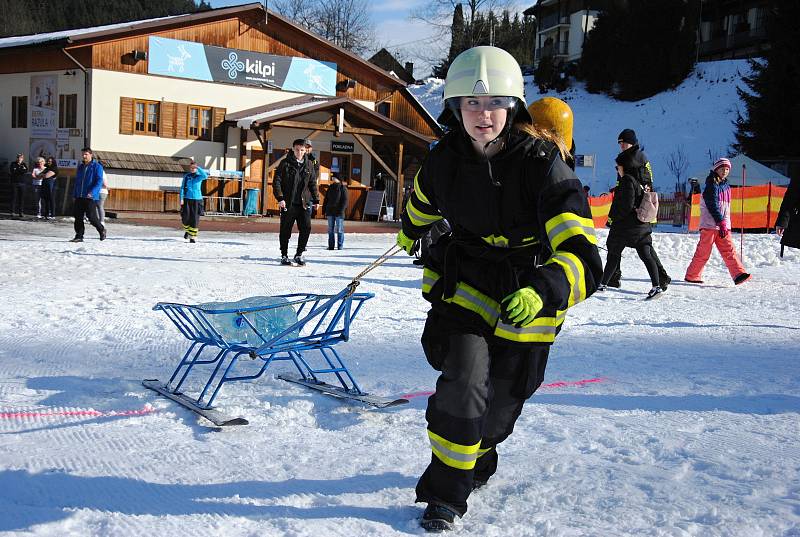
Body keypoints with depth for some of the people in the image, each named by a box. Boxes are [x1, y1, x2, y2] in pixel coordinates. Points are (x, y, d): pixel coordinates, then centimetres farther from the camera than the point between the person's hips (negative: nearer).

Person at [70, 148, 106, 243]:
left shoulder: (97, 167, -5)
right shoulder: (80, 167, 17)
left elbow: (99, 181, -15)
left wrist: (92, 192, -27)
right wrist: (75, 194, 19)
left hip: (91, 197, -6)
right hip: (79, 197, 7)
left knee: (91, 217, -7)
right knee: (78, 217, 2)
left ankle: (102, 230, 18)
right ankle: (79, 236, 9)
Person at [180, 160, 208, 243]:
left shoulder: (199, 176, 2)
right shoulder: (186, 176, 6)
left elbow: (205, 176, -21)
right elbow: (182, 187, 7)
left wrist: (198, 167, -21)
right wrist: (181, 198, -2)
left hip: (197, 199, -1)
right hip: (187, 199, 1)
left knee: (195, 219, -3)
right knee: (185, 217, -3)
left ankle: (193, 236, 5)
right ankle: (187, 230, 29)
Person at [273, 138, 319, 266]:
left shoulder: (309, 165, 10)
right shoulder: (285, 163, -1)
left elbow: (313, 183, 18)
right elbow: (277, 182, -4)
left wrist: (316, 200, 12)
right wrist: (280, 198, -15)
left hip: (304, 203, 3)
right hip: (288, 203, -3)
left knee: (306, 228, -4)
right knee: (286, 230, 3)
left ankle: (299, 254, 10)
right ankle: (284, 255, 16)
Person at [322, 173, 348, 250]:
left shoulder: (343, 188, -3)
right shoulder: (330, 188, 14)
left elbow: (345, 200, -8)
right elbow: (326, 200, 18)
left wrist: (341, 210, -17)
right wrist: (324, 210, 11)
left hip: (339, 212, -6)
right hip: (330, 212, 6)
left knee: (339, 229, -4)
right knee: (330, 230, 7)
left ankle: (340, 246, 0)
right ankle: (331, 246, 12)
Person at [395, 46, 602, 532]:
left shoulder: (542, 165, -25)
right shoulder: (444, 161, -13)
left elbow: (582, 257, -34)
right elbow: (424, 201, 14)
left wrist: (542, 293, -54)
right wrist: (411, 232, 34)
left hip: (527, 296, -1)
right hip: (465, 284, 1)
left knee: (503, 398, 15)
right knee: (463, 381, -20)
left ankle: (478, 460, 48)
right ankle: (445, 491, 0)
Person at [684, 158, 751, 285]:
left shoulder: (726, 186, 17)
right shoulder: (711, 185, -7)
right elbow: (712, 206, -16)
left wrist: (726, 224, 19)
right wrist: (721, 222, -21)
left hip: (723, 225, 7)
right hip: (710, 224, -7)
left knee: (729, 250, -5)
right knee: (703, 252, -1)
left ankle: (738, 274, -13)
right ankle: (691, 276, 10)